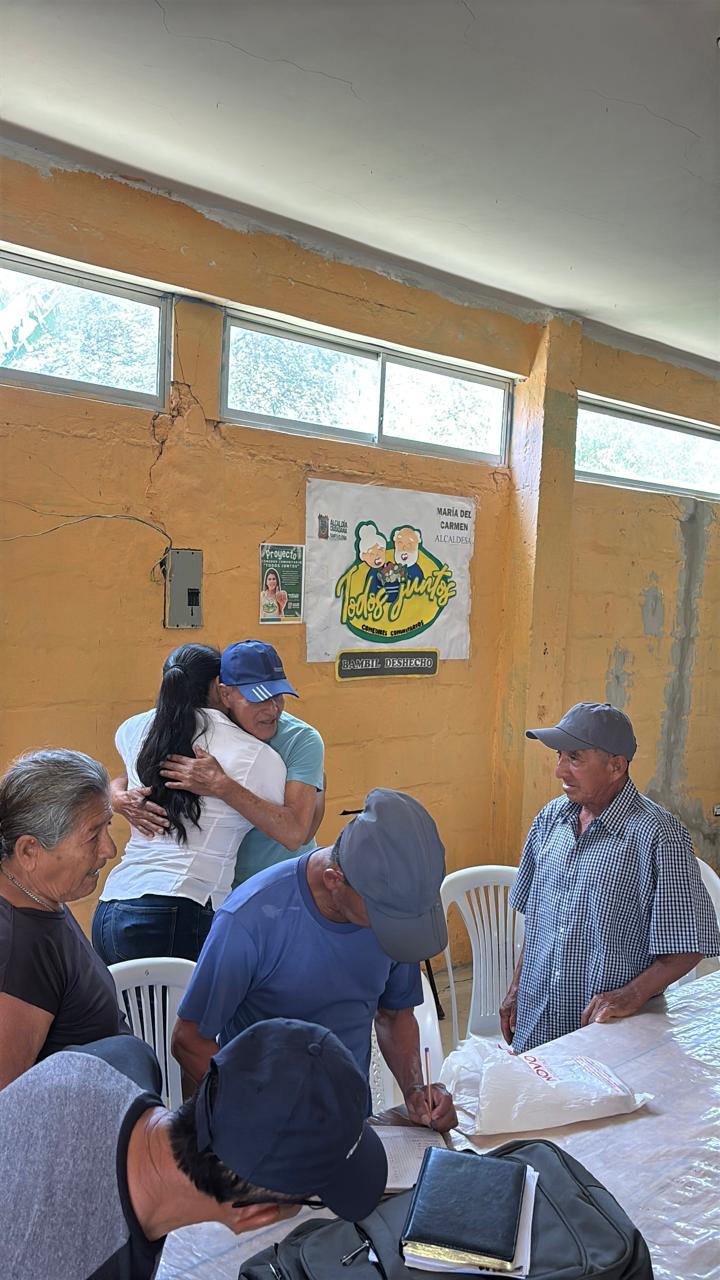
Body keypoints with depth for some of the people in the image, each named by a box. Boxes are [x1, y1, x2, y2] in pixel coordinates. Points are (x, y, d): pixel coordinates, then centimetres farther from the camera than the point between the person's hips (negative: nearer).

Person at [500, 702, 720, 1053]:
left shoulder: (658, 836, -18)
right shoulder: (551, 818, 1)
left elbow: (687, 947, -15)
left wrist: (632, 995, -24)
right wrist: (517, 988, 12)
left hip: (610, 1034, -5)